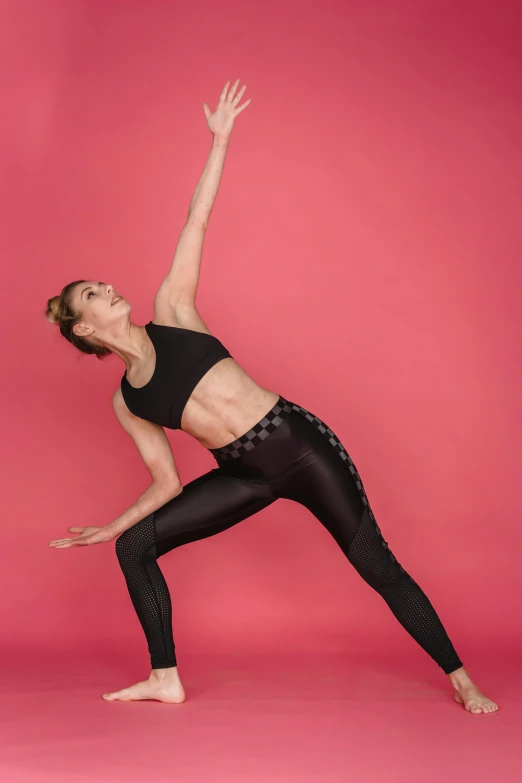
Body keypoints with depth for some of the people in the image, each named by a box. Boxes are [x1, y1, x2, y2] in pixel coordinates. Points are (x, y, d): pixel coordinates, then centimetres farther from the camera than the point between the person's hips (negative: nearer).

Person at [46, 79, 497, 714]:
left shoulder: (171, 310, 4)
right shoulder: (125, 402, 9)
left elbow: (196, 222, 1)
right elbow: (167, 484, 12)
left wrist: (219, 139, 0)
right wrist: (107, 529, 12)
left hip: (299, 443, -3)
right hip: (246, 474, 3)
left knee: (379, 568, 0)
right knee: (134, 546, -3)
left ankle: (460, 679, 14)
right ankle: (165, 679, 7)